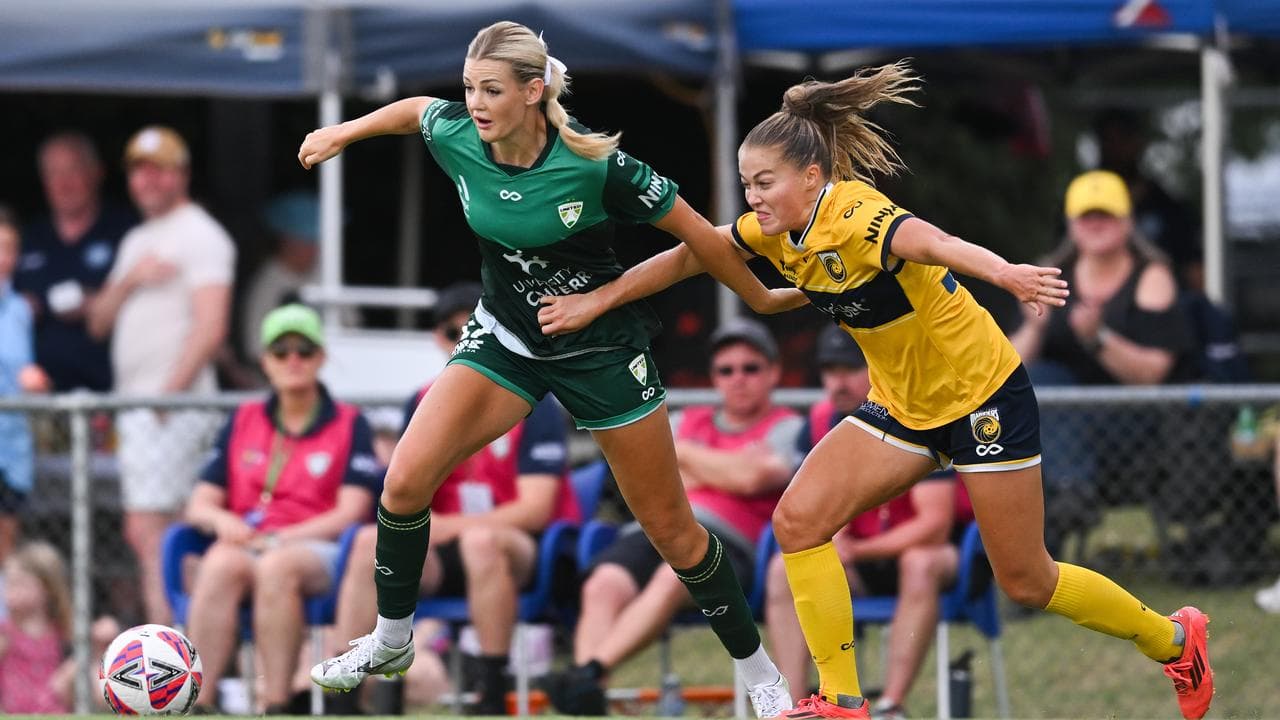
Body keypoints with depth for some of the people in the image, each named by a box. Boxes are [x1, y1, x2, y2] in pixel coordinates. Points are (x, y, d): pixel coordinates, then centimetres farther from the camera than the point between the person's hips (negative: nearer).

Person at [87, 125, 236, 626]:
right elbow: (99, 322, 18)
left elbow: (210, 329, -15)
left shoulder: (200, 235, -5)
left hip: (175, 403, -9)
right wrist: (129, 279, -1)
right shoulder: (136, 242, 22)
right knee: (141, 533, 8)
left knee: (149, 530, -17)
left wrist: (167, 395, -19)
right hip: (133, 404, 9)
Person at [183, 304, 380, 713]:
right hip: (244, 542, 2)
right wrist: (222, 520, -9)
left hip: (317, 549, -2)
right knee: (220, 565, -34)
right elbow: (199, 505, 16)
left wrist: (284, 538, -14)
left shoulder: (349, 426, 11)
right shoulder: (242, 422, 21)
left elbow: (350, 513, 0)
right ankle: (198, 703, -45)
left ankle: (276, 706, -40)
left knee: (277, 566, -38)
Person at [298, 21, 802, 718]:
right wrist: (343, 132, 17)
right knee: (406, 481, -12)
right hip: (505, 338, 4)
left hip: (600, 345, -4)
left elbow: (695, 232, -14)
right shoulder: (455, 137, -16)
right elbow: (417, 108, 11)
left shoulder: (593, 164, -28)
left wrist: (762, 299, -3)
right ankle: (390, 642, 9)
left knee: (670, 528, 3)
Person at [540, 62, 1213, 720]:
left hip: (983, 395, -7)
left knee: (1026, 581, 3)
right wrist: (596, 300, 5)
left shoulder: (857, 218, -31)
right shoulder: (778, 229, -7)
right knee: (798, 521, -9)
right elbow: (686, 257, 8)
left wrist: (1006, 273, -72)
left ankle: (1173, 640, 28)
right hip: (902, 405, 7)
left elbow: (931, 242, -53)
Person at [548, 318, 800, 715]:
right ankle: (587, 699, -51)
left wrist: (683, 454, 11)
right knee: (604, 586, -31)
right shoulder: (684, 422, 33)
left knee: (674, 578, -40)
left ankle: (590, 670, -58)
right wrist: (728, 471, 9)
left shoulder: (788, 429, 17)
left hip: (725, 542, -4)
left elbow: (752, 477, -4)